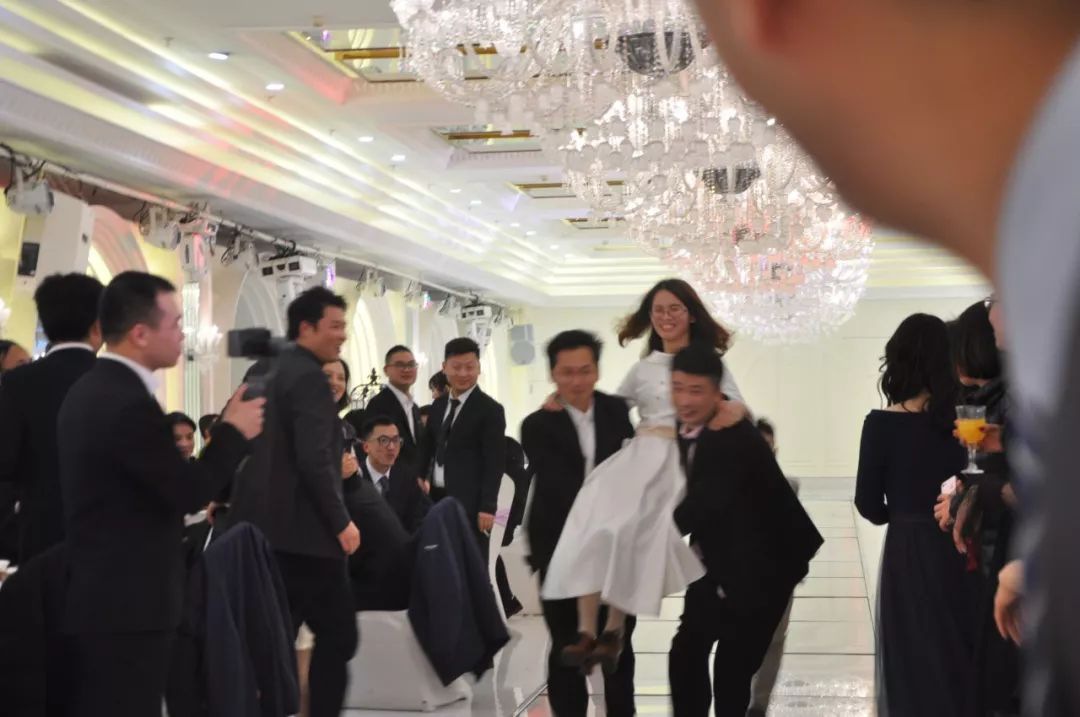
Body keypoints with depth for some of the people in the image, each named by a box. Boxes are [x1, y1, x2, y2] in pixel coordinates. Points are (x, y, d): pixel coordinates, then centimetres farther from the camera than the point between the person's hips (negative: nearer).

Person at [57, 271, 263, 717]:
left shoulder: (89, 388, 11)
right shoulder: (129, 403, -21)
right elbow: (191, 492, -17)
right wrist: (233, 432, -5)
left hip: (94, 597, 10)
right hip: (126, 605, -10)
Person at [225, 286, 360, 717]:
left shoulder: (260, 371, 14)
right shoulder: (308, 377, -14)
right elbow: (314, 461, -22)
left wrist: (225, 499, 25)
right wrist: (341, 523, -15)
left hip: (262, 528, 9)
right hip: (302, 533, -9)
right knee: (338, 635, 0)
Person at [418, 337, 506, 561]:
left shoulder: (490, 409, -7)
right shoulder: (439, 405, 14)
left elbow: (495, 463, -10)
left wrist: (487, 506, -15)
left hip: (470, 503, -6)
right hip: (437, 498, 6)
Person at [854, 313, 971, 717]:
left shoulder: (881, 424, -12)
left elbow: (869, 504, -6)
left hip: (907, 554, -2)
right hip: (957, 550, 3)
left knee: (913, 660, 9)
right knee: (955, 654, 17)